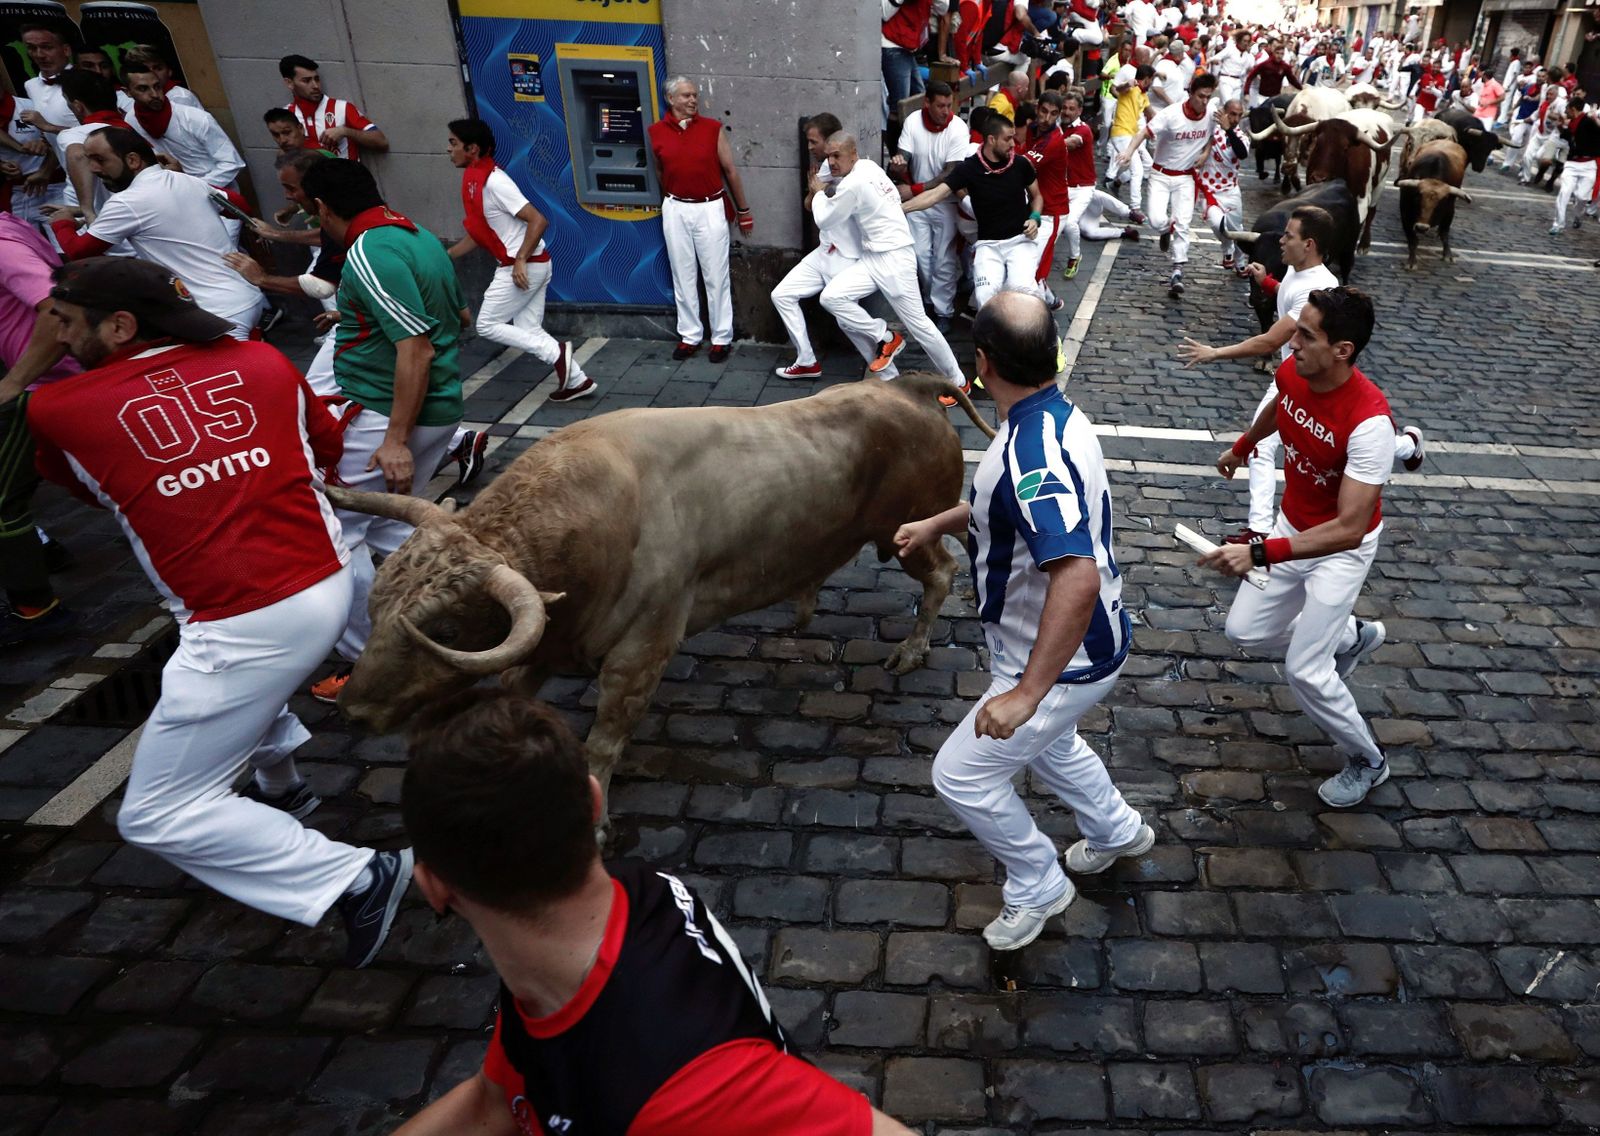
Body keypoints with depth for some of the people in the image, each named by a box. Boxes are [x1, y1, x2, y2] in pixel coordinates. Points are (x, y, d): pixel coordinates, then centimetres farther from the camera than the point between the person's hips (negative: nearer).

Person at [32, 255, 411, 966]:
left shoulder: (55, 409, -2)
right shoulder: (264, 360, 6)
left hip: (248, 629, -6)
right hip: (331, 584, 7)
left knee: (159, 818, 9)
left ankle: (359, 879, -1)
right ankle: (280, 784, 50)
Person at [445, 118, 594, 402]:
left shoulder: (493, 181, -17)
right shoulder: (474, 181, 12)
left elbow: (538, 220, -24)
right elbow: (478, 234, 21)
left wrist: (520, 261, -24)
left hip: (525, 266, -9)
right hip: (532, 266, 9)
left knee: (487, 325, 0)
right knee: (528, 330, 10)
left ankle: (557, 353, -6)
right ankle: (577, 380, 11)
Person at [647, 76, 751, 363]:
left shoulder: (713, 128, -3)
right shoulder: (655, 132, 0)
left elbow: (730, 170, 3)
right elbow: (658, 172, 12)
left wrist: (744, 210, 7)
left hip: (710, 208, -2)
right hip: (675, 210, 2)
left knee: (716, 276, 2)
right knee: (683, 276, 8)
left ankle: (722, 338, 10)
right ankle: (690, 335, 18)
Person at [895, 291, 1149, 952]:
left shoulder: (1034, 452, -36)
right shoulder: (1049, 416, -2)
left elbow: (1078, 578, -45)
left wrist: (1027, 692, -42)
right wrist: (938, 524, 20)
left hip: (1066, 660, -10)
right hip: (1059, 645, 10)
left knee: (962, 775, 3)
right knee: (1044, 744, 33)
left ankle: (1037, 886, 27)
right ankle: (1117, 832, 58)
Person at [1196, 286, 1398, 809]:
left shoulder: (1370, 421, -36)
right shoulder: (1291, 372, -15)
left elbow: (1350, 528, -39)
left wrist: (1260, 553, -48)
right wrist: (1242, 446, 31)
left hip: (1343, 547, -7)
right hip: (1294, 525, 7)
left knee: (1304, 670, -6)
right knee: (1245, 630, 11)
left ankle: (1367, 762, 23)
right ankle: (1353, 636, 38)